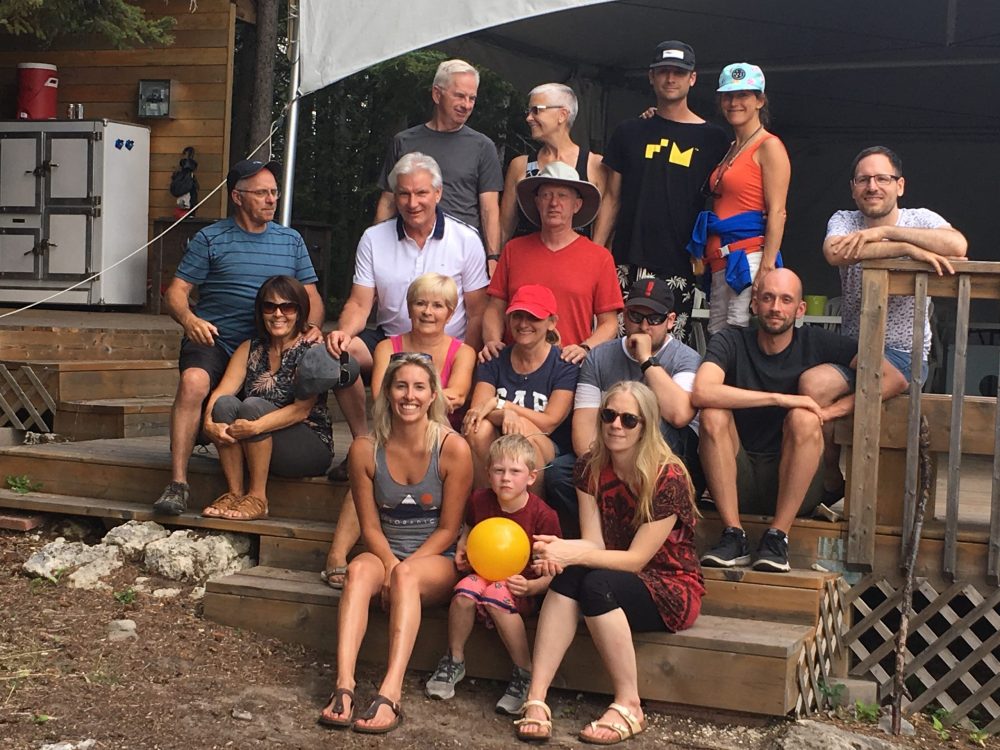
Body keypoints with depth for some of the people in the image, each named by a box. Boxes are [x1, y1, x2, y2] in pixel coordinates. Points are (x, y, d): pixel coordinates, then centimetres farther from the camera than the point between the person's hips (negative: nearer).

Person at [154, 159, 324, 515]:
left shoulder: (291, 241, 18)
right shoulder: (210, 239, 7)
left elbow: (311, 296, 19)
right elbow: (175, 292, 2)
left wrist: (313, 327, -3)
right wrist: (188, 319, -21)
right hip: (213, 339, -3)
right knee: (193, 382, -34)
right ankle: (178, 483, -30)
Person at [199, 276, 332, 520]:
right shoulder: (249, 349, 9)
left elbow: (302, 409, -20)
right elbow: (221, 391, -5)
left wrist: (257, 426, -35)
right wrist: (209, 422, -27)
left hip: (311, 447, -5)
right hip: (253, 451, 5)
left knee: (253, 406, -29)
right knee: (225, 403, -22)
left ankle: (257, 498, -24)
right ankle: (234, 492, -21)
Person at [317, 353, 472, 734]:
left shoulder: (453, 449, -11)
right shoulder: (365, 449, -4)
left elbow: (448, 529, -7)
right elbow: (370, 526, 0)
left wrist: (404, 567, -18)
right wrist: (390, 564, -18)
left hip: (437, 560, -2)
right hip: (384, 553, 2)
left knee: (408, 577, -35)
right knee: (359, 570, -32)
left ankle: (390, 693, -46)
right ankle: (344, 685, -44)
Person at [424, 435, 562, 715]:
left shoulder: (543, 515, -14)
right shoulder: (479, 500, -1)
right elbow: (469, 528, 23)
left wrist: (531, 586, -27)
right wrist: (462, 548, 3)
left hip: (522, 585, -4)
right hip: (484, 573, 4)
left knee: (497, 596, -36)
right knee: (464, 592, -30)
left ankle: (525, 672, -21)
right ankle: (454, 660, -6)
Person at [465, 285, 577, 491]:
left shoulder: (565, 365, -2)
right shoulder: (494, 361, 7)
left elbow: (549, 423, -11)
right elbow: (476, 410, -8)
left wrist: (499, 404, -17)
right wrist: (505, 414, -31)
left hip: (550, 453, -2)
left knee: (522, 430, -35)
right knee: (479, 428, -29)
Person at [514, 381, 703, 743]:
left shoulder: (668, 478, -19)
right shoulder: (590, 468, -1)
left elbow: (636, 559, -21)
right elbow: (594, 543, -7)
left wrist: (573, 554, -34)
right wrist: (563, 551, -30)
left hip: (671, 588, -5)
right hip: (616, 580, 5)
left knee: (596, 584, -34)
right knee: (568, 576, -28)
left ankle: (628, 707, -25)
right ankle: (535, 700, -36)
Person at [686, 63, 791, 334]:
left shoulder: (769, 146, -4)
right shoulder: (729, 149, 21)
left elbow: (777, 212, -11)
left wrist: (767, 267, -19)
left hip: (749, 258, -9)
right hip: (720, 261, 9)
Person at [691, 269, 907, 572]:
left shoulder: (815, 342, 0)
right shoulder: (730, 341, -2)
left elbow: (893, 378, -5)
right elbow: (701, 393, -24)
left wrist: (835, 409, -16)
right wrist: (780, 399, -26)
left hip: (795, 483, 0)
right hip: (738, 483, 0)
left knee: (803, 419, -27)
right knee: (713, 415, -25)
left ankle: (777, 538, -23)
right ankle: (733, 536, -23)